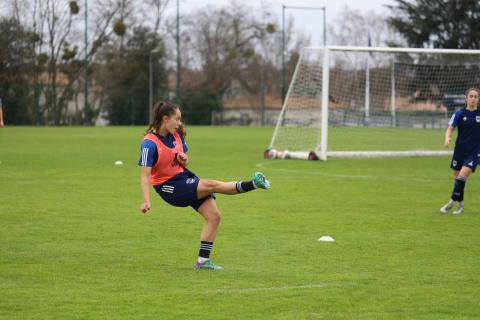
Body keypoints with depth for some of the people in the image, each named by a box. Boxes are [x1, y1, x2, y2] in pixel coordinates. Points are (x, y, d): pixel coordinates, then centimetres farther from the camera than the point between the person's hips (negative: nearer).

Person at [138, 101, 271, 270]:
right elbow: (145, 175, -24)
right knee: (211, 184, -25)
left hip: (184, 175, 8)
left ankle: (203, 260, 6)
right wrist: (146, 201, -35)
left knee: (214, 215, -2)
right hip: (169, 186, -8)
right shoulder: (149, 143, -20)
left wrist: (183, 159, -9)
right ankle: (252, 184, -21)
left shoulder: (177, 135, 3)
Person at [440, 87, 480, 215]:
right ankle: (460, 204, 23)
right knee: (457, 178, 7)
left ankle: (452, 202, -6)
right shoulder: (459, 114, -2)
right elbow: (450, 128, -6)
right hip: (460, 150, 2)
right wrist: (447, 138, -26)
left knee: (462, 177, -16)